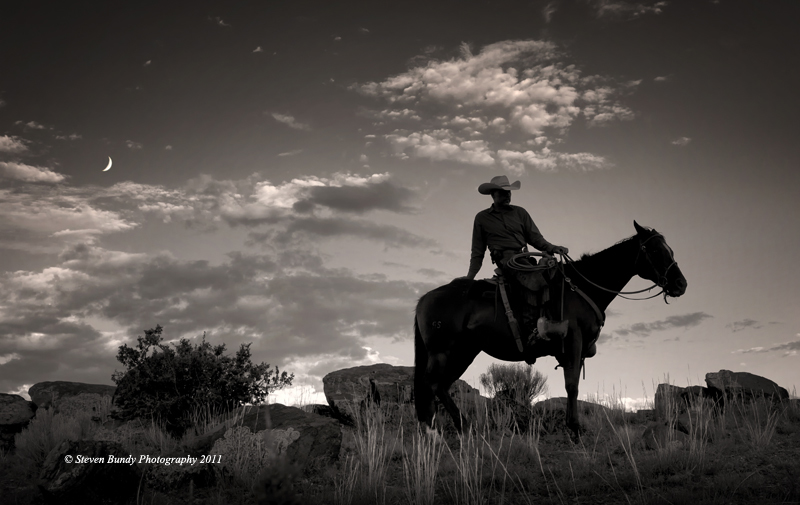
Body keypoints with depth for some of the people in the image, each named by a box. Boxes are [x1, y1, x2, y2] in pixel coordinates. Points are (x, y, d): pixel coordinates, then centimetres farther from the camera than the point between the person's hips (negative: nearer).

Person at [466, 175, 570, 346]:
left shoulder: (520, 212, 20)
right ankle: (533, 327, -41)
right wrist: (469, 278, 8)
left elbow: (535, 237, 15)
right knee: (534, 279, -33)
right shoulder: (482, 218, 14)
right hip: (506, 260, -4)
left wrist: (551, 248, -5)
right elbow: (478, 252, 15)